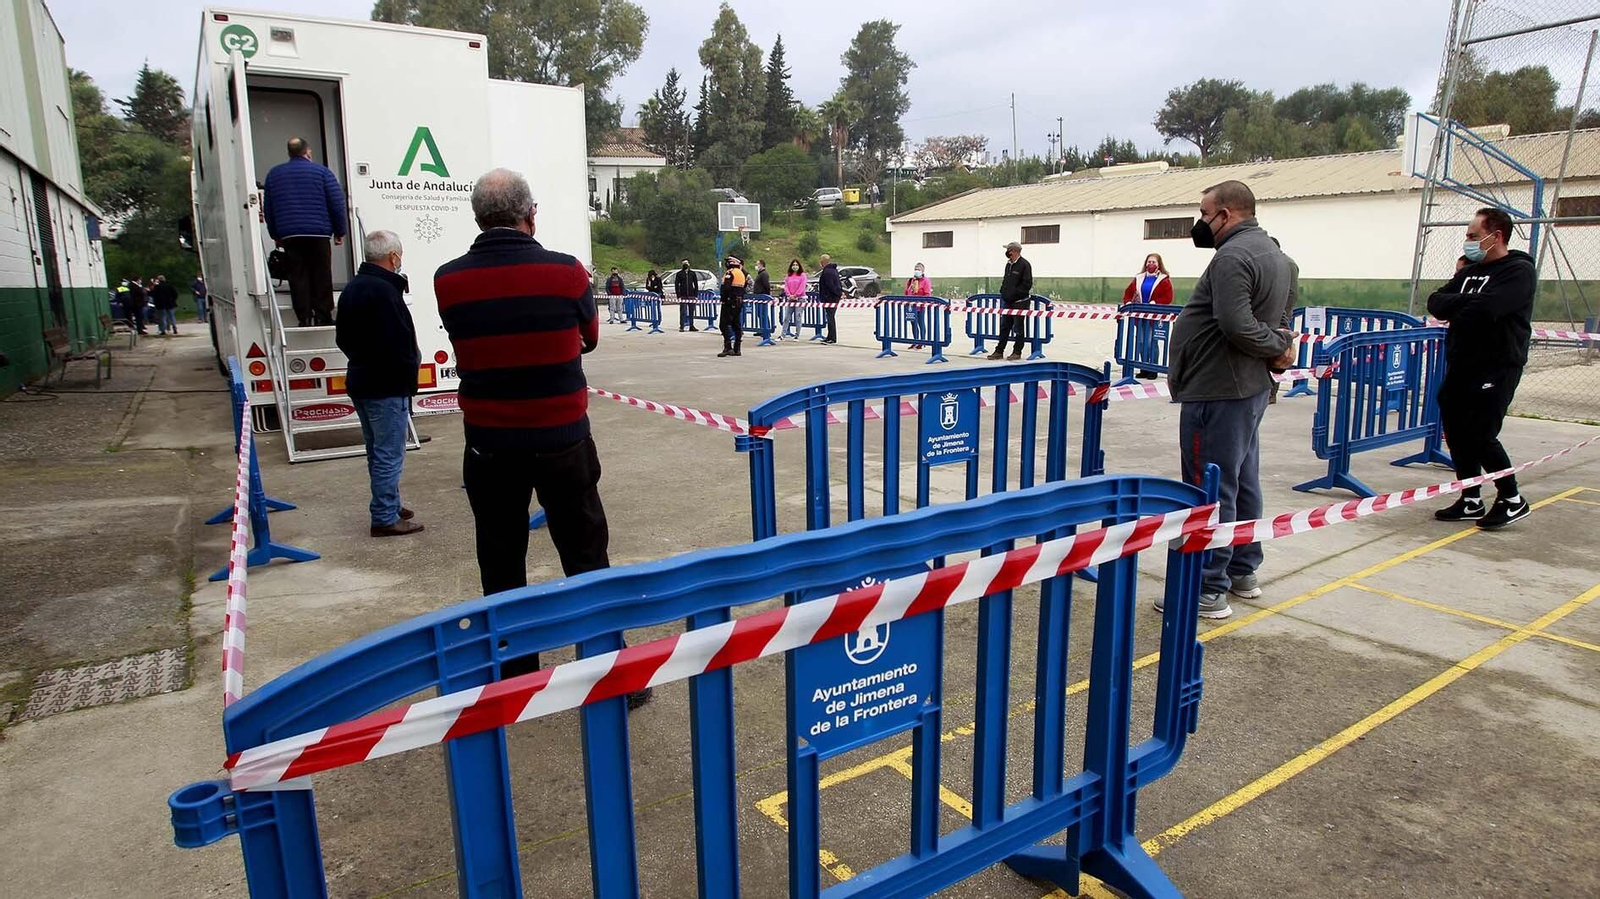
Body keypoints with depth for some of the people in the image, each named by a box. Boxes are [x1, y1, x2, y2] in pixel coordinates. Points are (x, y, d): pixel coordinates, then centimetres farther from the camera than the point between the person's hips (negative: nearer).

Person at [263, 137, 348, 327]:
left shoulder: (274, 174, 15)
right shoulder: (321, 172, 3)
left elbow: (267, 208, 17)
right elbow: (337, 203, -2)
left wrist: (275, 235, 23)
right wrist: (340, 231, 5)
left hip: (288, 235, 3)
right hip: (318, 233, -3)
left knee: (297, 276, 3)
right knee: (321, 275, 2)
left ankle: (304, 318, -2)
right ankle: (323, 316, 0)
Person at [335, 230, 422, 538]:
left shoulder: (352, 288, 12)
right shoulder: (384, 291, -20)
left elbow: (342, 337, 19)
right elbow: (398, 344, -24)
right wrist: (411, 366, -7)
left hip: (360, 382, 10)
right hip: (387, 387, -10)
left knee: (377, 451, 19)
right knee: (389, 454, -2)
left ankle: (387, 505, 32)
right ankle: (385, 518, 4)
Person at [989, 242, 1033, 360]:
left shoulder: (1024, 265, -11)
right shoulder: (1009, 264, 13)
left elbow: (1027, 284, -15)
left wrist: (1014, 294, -16)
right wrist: (1003, 292, 6)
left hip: (1020, 302, -8)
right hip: (1008, 301, 8)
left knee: (1018, 328, -1)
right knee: (1004, 326, 9)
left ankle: (1017, 352, 6)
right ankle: (999, 351, 14)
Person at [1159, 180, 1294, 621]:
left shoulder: (1232, 256, -17)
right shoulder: (1273, 252, 16)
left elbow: (1237, 325, -27)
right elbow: (1271, 318, 18)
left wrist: (1276, 345, -12)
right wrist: (1277, 344, -1)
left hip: (1218, 391, -11)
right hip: (1251, 387, 11)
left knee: (1211, 489, -5)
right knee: (1243, 483, 18)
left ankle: (1209, 590, 2)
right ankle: (1242, 572, 30)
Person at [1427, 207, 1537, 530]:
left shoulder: (1519, 271, -9)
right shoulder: (1470, 271, 15)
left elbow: (1485, 309, -25)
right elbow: (1435, 303, 6)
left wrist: (1453, 306, -7)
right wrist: (1466, 302, -12)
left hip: (1496, 368, -8)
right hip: (1460, 366, 8)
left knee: (1481, 436, -9)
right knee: (1457, 434, 7)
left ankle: (1512, 501, 9)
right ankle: (1471, 502, 18)